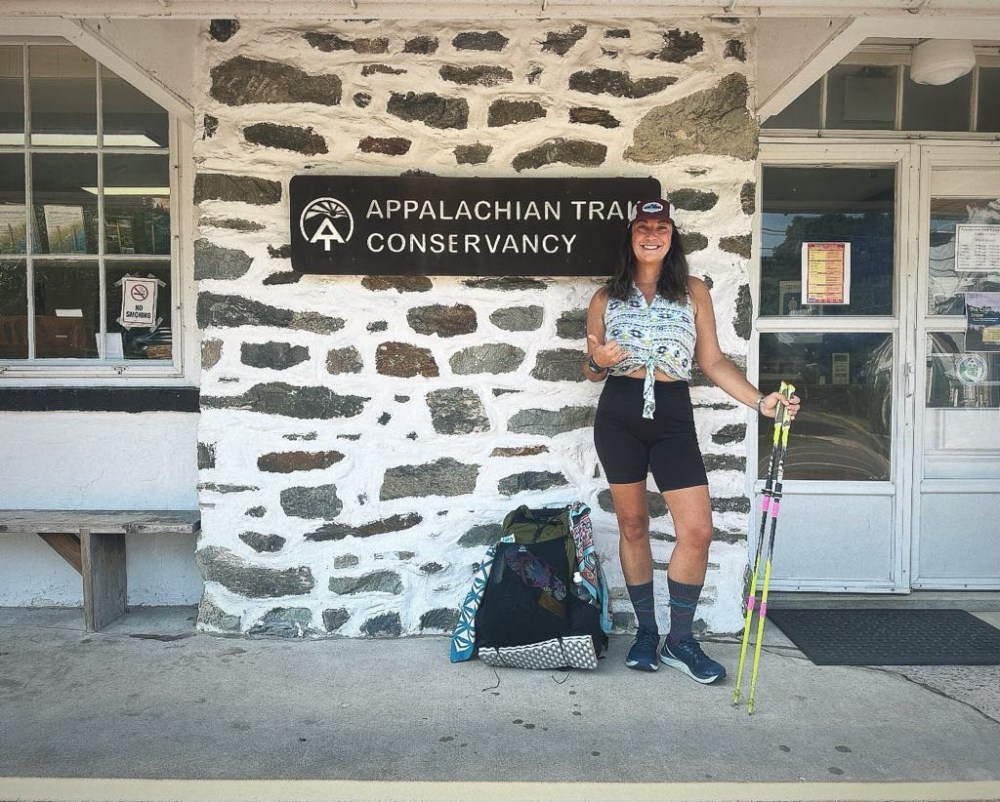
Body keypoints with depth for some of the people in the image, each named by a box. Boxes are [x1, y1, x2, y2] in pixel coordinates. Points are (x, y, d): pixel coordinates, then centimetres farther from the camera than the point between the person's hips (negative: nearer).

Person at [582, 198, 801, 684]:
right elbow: (591, 372, 12)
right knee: (633, 526, 7)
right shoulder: (606, 298, 8)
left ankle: (679, 641, 11)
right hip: (619, 416, 0)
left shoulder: (693, 292, 8)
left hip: (673, 418, 0)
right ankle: (646, 632, 23)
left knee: (697, 530, -7)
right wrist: (598, 362, -12)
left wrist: (759, 400, -7)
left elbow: (712, 361, 5)